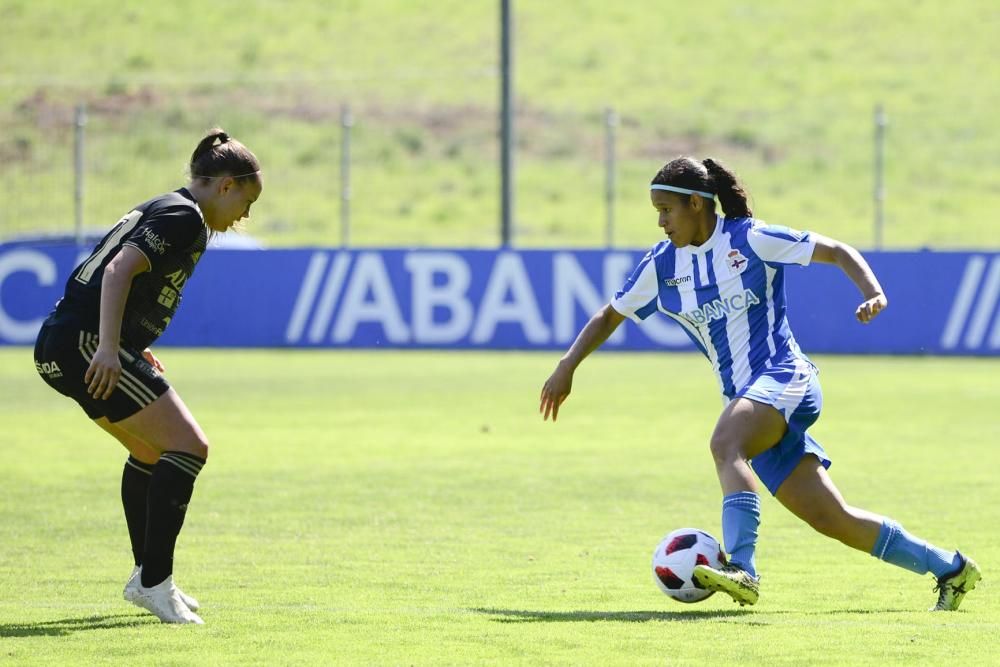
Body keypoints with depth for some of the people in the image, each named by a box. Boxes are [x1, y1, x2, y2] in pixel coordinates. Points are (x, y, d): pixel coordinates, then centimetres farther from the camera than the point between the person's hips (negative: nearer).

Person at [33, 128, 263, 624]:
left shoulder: (161, 210, 22)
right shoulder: (185, 217, -9)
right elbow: (120, 270, -22)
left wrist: (135, 350, 27)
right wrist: (109, 348, -28)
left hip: (61, 348, 11)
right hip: (87, 346, -11)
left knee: (152, 450, 24)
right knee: (188, 447, -11)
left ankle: (146, 577, 30)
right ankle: (155, 583, -12)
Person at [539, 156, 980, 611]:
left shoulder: (749, 239, -6)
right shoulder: (661, 265, 11)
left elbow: (837, 252, -5)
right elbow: (609, 316, 21)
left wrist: (873, 293, -21)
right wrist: (567, 366, 10)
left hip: (783, 379, -6)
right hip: (746, 399, 6)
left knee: (724, 444, -36)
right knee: (832, 520, 0)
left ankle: (741, 569, -49)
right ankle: (950, 569, 13)